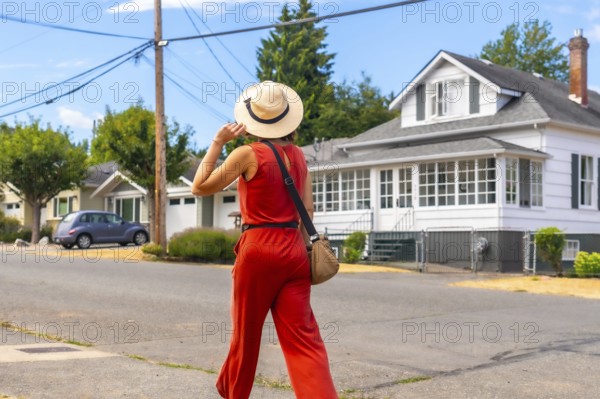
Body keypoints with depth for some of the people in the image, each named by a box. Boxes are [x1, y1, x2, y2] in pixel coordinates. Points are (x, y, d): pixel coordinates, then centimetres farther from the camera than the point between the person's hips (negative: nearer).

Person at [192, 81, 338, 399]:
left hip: (258, 250, -4)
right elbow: (307, 210, 10)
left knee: (246, 331, 14)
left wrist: (218, 142, 0)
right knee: (303, 338, 1)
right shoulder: (298, 155, 8)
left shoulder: (248, 154, -8)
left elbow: (200, 187, -1)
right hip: (293, 251, 4)